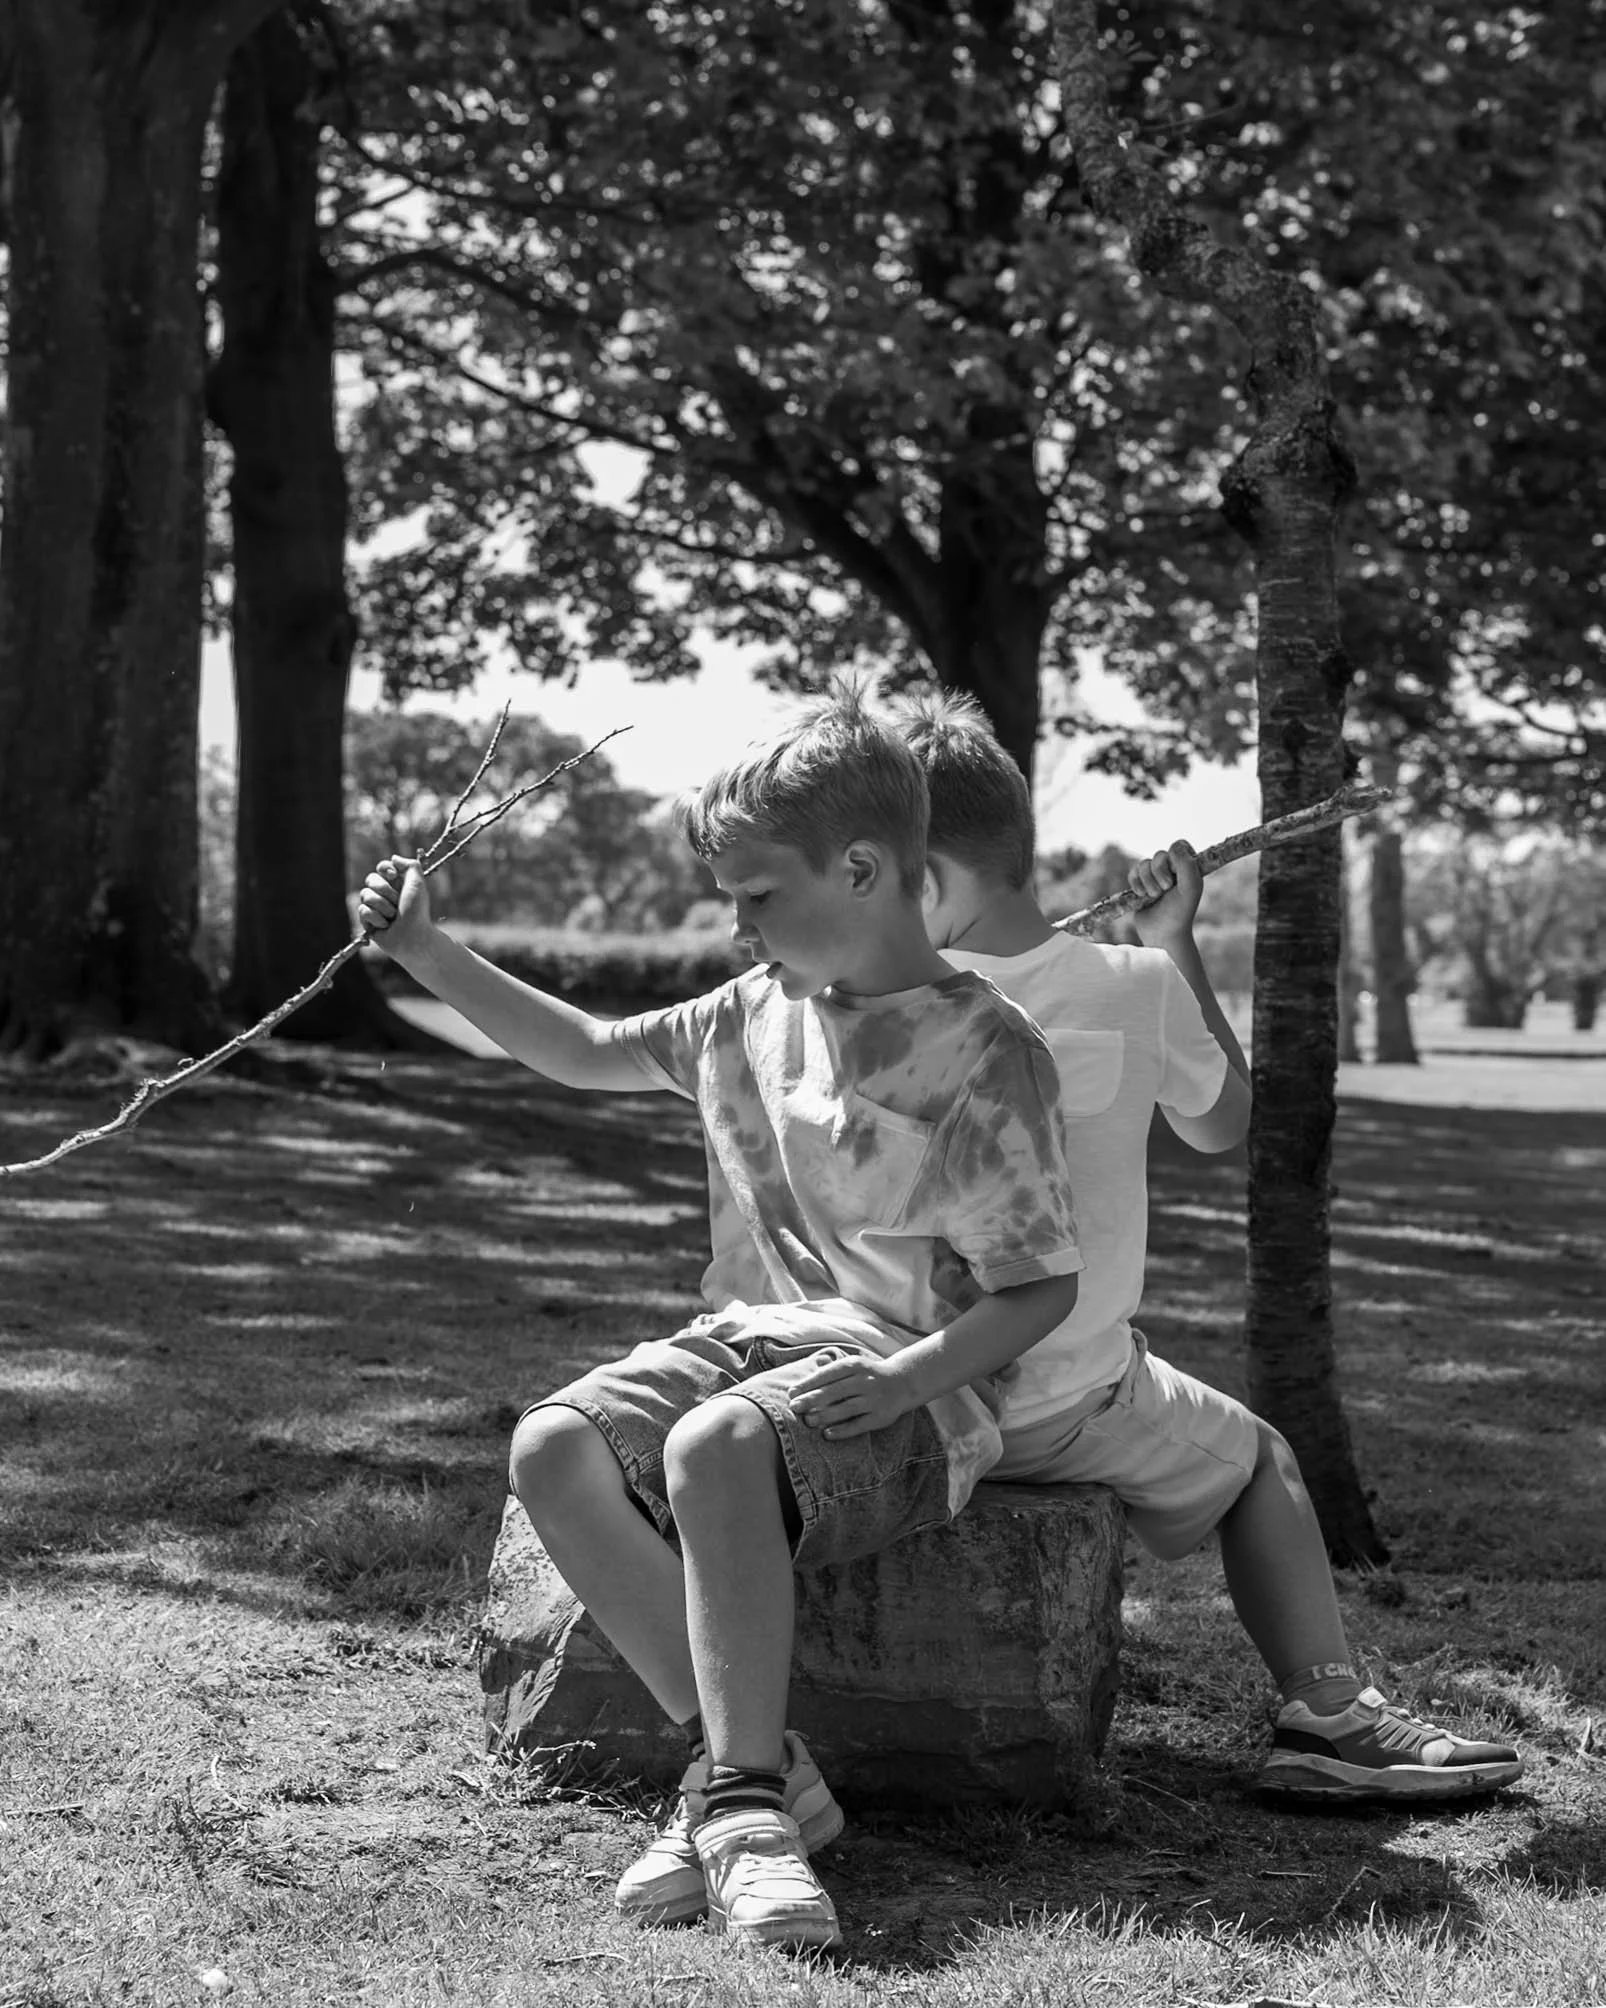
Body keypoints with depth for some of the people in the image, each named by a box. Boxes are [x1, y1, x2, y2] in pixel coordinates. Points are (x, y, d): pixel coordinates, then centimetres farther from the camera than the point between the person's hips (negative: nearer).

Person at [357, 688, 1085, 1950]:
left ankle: (745, 1795, -31)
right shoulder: (760, 1012, 12)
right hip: (752, 1340, 7)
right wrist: (433, 958, 17)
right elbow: (594, 1053, 26)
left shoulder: (987, 1052, -9)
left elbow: (1044, 1288, -9)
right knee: (553, 1445, -20)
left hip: (916, 1388, -7)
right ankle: (747, 1765, -22)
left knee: (714, 1447, -37)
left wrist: (898, 1379, -25)